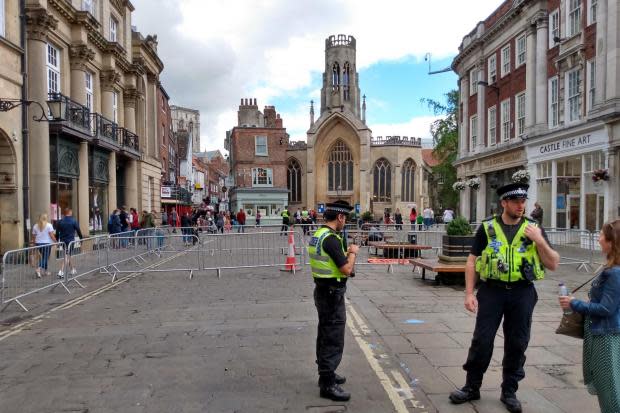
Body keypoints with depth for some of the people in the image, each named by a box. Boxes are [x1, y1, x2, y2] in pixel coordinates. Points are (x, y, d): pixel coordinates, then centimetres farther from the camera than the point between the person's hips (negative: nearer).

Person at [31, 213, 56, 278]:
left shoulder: (35, 226, 6)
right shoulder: (48, 225, -7)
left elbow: (34, 236, 9)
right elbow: (51, 235, -11)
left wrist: (34, 242, 22)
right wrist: (55, 241, -3)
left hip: (38, 243, 4)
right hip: (47, 243, -4)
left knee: (42, 256, 17)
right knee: (45, 257, 1)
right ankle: (45, 271, -5)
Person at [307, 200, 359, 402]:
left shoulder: (318, 234, 8)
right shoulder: (331, 238, -22)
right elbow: (347, 270, -23)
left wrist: (345, 252, 17)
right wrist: (353, 252, -8)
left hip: (322, 291, 10)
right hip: (332, 293, -10)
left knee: (325, 335, 20)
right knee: (334, 340, -3)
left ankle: (325, 373, 33)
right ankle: (328, 384, 4)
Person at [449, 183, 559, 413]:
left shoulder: (534, 228, 4)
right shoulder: (487, 227, 1)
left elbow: (553, 264, 2)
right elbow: (472, 261, 2)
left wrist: (540, 241, -14)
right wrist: (469, 293, -5)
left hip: (522, 293, 1)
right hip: (492, 290, -1)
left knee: (516, 344, 10)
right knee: (481, 340, 1)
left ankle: (509, 392, 27)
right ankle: (472, 387, 18)